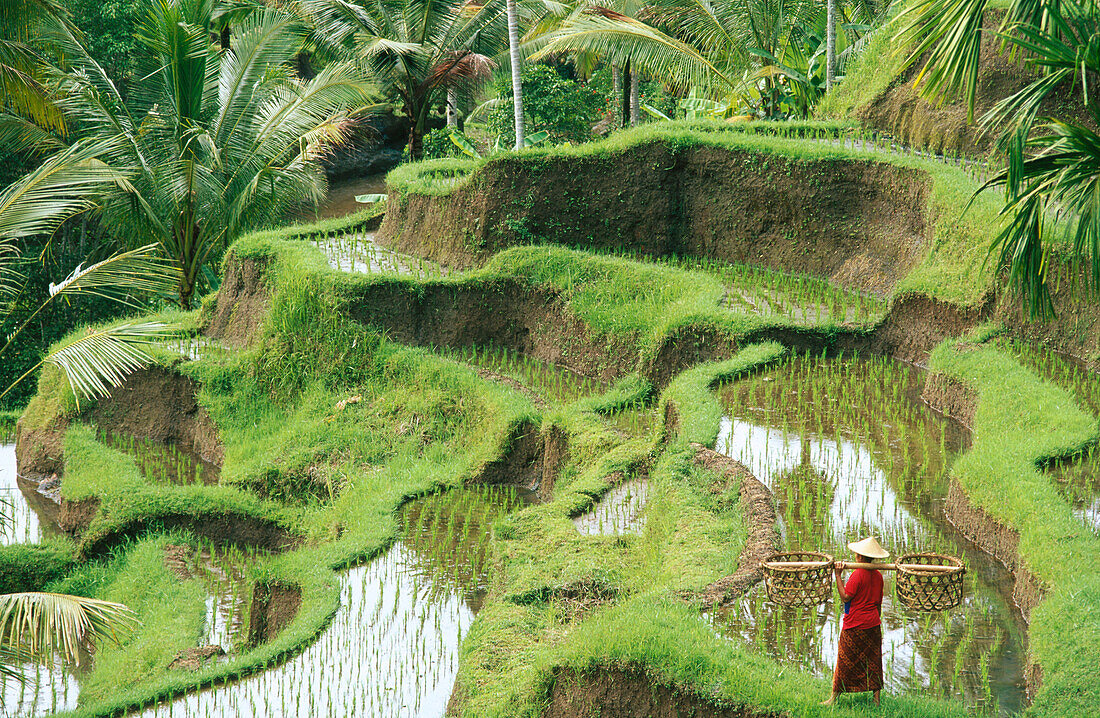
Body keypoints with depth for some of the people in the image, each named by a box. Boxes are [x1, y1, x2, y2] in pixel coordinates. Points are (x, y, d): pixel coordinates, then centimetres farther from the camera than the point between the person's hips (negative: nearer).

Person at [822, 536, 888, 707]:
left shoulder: (857, 574, -16)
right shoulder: (878, 576, 5)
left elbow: (845, 597, -19)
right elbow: (879, 602, 12)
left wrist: (838, 576, -16)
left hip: (855, 625, -6)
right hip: (873, 624, 6)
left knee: (845, 660, 1)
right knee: (873, 661, 10)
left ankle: (834, 697, 8)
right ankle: (876, 698, 10)